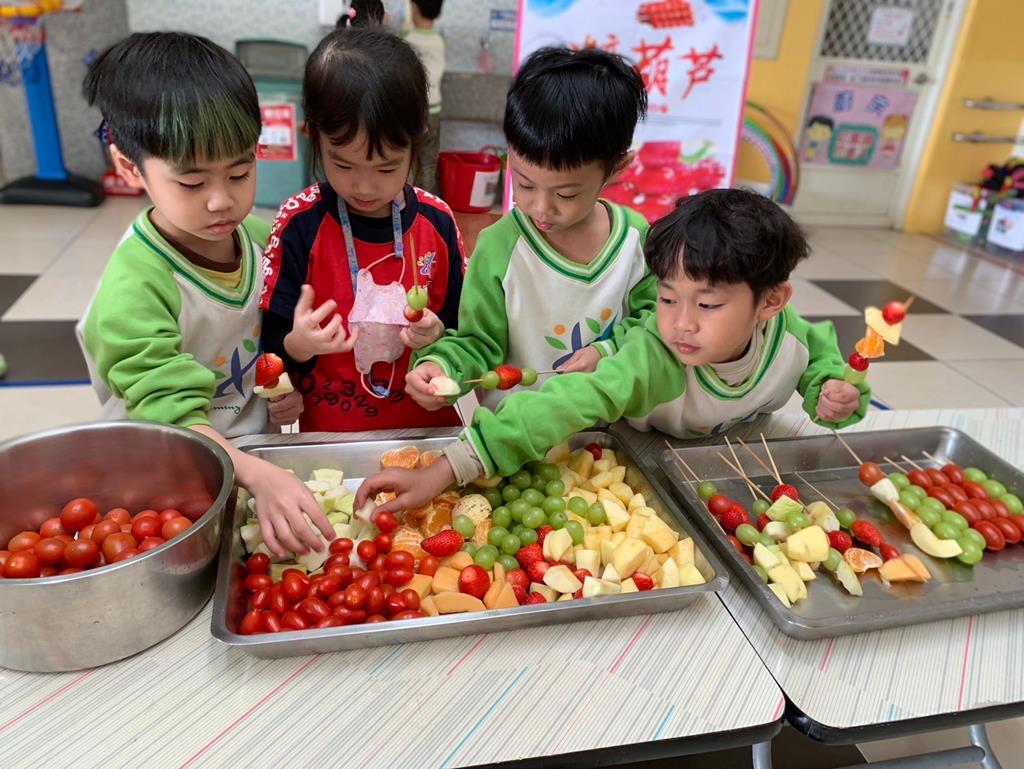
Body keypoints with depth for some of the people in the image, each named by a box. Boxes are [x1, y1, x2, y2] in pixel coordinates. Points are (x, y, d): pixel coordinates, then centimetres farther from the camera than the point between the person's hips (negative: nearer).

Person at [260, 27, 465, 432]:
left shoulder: (437, 221, -2)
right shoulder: (300, 222, -7)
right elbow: (273, 344, -4)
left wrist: (438, 335, -13)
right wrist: (297, 346, -24)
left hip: (427, 426, 1)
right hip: (329, 433, 0)